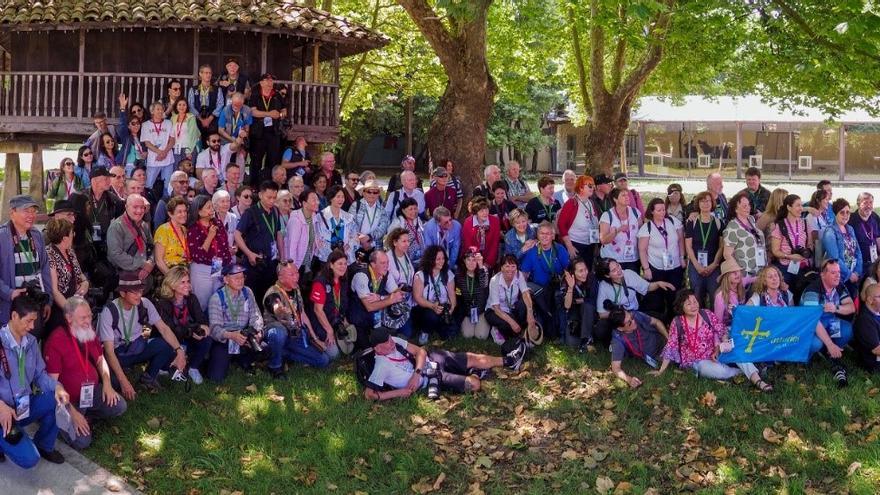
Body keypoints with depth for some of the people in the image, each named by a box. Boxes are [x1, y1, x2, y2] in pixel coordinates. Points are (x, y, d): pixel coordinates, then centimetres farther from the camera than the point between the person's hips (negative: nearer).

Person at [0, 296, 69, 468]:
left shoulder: (31, 342, 4)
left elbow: (40, 374, 6)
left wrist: (57, 387, -16)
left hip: (25, 405, 7)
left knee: (59, 399, -20)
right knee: (29, 459, -22)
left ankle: (44, 446, 3)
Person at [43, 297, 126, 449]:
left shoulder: (90, 333, 0)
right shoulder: (56, 341, -22)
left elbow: (100, 360, 15)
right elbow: (52, 383, -21)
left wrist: (107, 383, -4)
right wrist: (72, 412, -24)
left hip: (92, 391, 6)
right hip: (69, 399, -6)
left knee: (119, 406, -13)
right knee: (81, 441, -21)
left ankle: (86, 417, 9)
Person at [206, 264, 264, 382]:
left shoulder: (247, 292, 1)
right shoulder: (217, 298, -13)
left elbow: (255, 316, -3)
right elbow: (215, 327, -20)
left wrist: (257, 331, -26)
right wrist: (230, 335, -41)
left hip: (243, 337, 4)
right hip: (223, 340, -4)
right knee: (217, 377, -19)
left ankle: (243, 361, 7)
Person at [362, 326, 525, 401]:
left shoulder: (394, 341, -7)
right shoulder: (382, 366, -26)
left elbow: (420, 351, -3)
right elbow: (369, 394, -32)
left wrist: (417, 373, -22)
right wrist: (400, 391, -26)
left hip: (431, 359, 7)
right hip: (430, 379, -7)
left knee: (474, 358, 8)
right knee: (474, 384, -13)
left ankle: (508, 361, 29)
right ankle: (473, 373, 22)